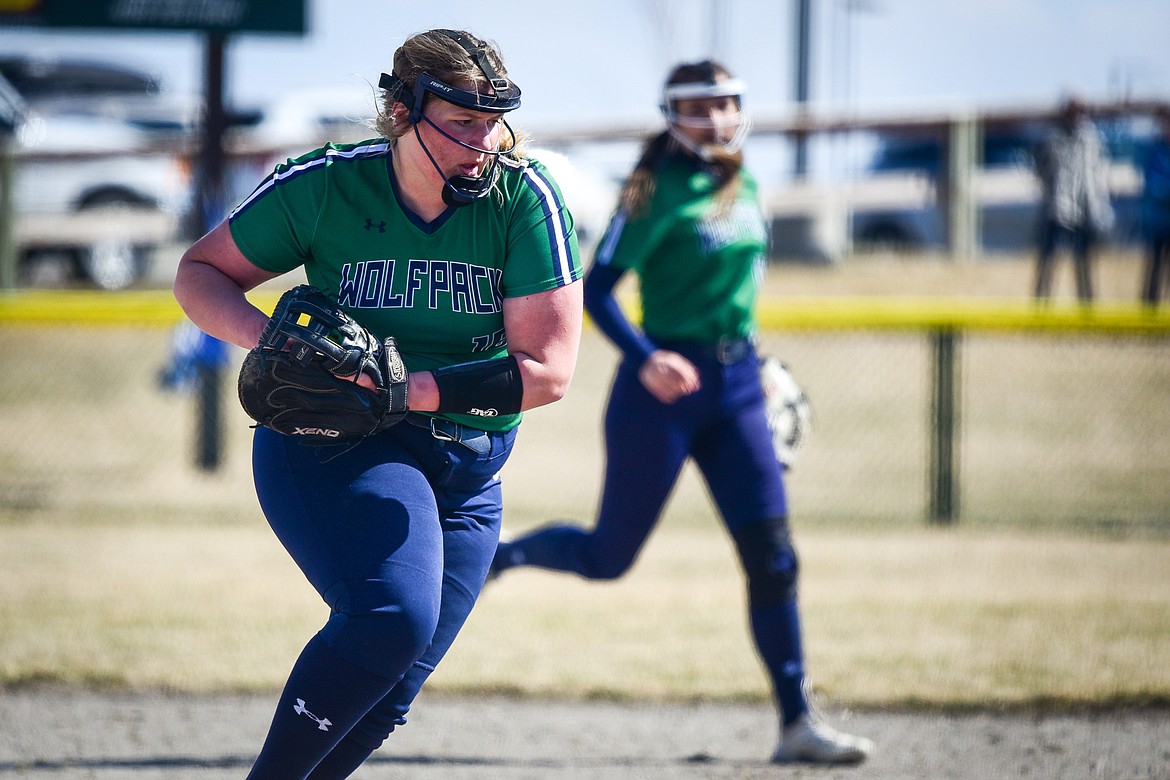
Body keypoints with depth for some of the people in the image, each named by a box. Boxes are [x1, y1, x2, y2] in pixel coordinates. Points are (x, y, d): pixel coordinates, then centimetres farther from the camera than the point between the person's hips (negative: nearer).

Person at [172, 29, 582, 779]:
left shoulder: (525, 197, -11)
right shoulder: (322, 185, -10)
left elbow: (548, 371, -15)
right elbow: (200, 273, 3)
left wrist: (404, 389, -25)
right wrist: (268, 335, -19)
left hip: (465, 476, 3)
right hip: (330, 444, -3)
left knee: (386, 698, 5)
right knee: (391, 619, -29)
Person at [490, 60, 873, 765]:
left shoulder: (744, 187, 8)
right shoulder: (659, 191, -12)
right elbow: (596, 288, -16)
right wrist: (645, 359, -30)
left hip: (737, 389, 6)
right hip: (665, 389, -6)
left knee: (772, 556, -5)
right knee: (609, 558, 3)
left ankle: (798, 722, -4)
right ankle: (494, 555, 32)